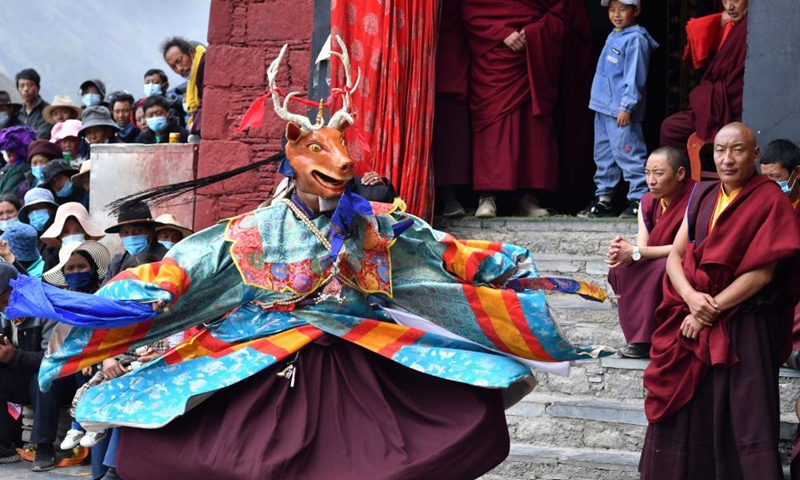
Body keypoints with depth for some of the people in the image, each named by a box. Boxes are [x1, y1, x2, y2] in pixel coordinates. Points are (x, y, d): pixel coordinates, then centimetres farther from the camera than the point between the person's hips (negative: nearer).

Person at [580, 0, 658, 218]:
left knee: (627, 154, -9)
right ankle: (603, 199, 21)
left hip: (621, 111, -10)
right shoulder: (613, 36, 17)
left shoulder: (635, 39, -12)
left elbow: (635, 77, -17)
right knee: (603, 155, 14)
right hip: (603, 108, 10)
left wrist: (627, 106, -20)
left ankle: (639, 200, -6)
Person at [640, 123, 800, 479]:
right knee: (683, 412, 8)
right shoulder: (703, 196, 10)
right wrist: (691, 297, -12)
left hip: (743, 329, -5)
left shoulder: (769, 201, -8)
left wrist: (710, 310, -14)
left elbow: (761, 273, -14)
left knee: (743, 419, -4)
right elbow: (675, 256, 8)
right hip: (693, 321, 6)